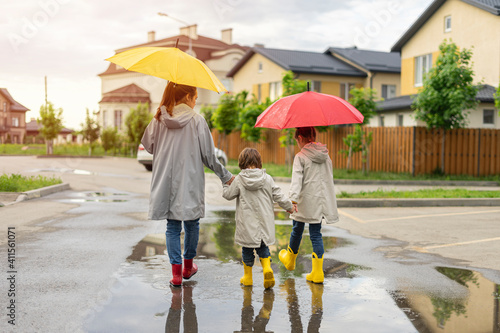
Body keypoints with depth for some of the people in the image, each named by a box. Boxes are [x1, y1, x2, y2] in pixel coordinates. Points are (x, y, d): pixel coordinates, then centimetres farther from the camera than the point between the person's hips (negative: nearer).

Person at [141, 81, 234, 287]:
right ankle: (188, 266, 28)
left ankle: (176, 272, 6)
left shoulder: (159, 120, 0)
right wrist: (226, 176, 6)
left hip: (166, 182, 3)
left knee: (172, 227, 9)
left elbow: (147, 144, 12)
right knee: (192, 224, 15)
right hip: (190, 183, -3)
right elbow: (209, 156, -6)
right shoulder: (197, 121, -8)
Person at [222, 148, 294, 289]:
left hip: (247, 223, -2)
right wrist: (289, 206, 19)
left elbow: (228, 194, 1)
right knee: (263, 247, 15)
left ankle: (248, 277, 22)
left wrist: (226, 184, 21)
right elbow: (278, 195, 3)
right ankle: (267, 268, -8)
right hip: (264, 222, 2)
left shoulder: (239, 180, -9)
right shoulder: (267, 178, -2)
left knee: (247, 249, 11)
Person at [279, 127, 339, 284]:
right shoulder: (326, 156, 9)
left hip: (305, 200, -5)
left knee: (297, 230, 16)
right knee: (316, 234, 6)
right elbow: (330, 178, 16)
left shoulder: (300, 157, -9)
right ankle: (317, 273, 3)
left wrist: (293, 199, -30)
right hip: (322, 200, 5)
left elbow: (297, 179, -21)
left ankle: (290, 259, 39)